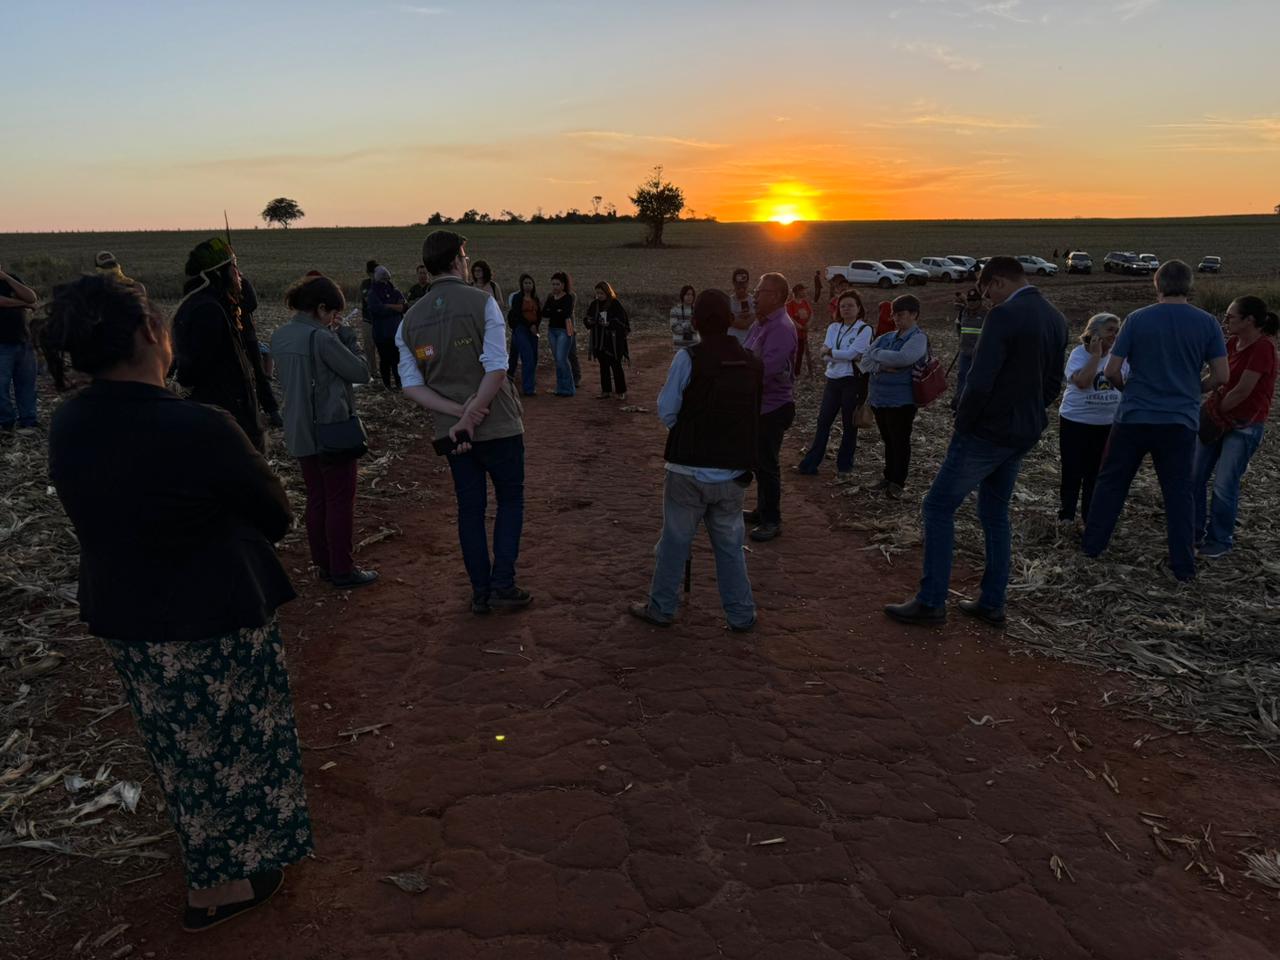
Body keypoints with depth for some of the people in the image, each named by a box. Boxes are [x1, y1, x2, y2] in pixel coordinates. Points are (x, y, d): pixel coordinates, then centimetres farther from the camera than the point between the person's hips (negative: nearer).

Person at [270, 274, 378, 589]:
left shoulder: (279, 336, 4)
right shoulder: (322, 338, -20)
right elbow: (361, 372, -13)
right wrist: (347, 335, -4)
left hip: (299, 431, 8)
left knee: (316, 500, 16)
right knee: (340, 502, 3)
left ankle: (324, 564, 25)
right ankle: (342, 571, 9)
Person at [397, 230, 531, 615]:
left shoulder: (410, 319, 4)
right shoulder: (482, 302, -10)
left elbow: (411, 386, -3)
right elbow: (496, 368, -20)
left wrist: (459, 412, -10)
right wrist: (470, 416, -16)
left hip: (451, 430, 4)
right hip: (498, 425, -4)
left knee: (470, 508, 13)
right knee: (510, 500, 13)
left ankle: (480, 594, 20)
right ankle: (503, 586, 8)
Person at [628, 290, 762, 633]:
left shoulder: (689, 358, -12)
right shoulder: (751, 364, 2)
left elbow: (667, 411, -9)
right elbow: (754, 416, 7)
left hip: (690, 471, -4)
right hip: (733, 474, 4)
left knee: (675, 541, 11)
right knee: (730, 544, 15)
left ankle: (661, 608, 23)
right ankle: (741, 614, 22)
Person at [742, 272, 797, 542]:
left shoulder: (781, 328, -21)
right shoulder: (762, 323, 11)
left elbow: (767, 369, -30)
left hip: (773, 407, -10)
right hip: (758, 404, 10)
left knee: (767, 464, -2)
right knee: (758, 460, 18)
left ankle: (772, 521, 9)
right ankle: (763, 510, 32)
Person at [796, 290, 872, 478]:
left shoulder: (864, 329, -5)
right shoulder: (833, 328, 8)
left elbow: (851, 353, -17)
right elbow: (825, 355, -4)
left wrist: (831, 352, -9)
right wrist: (846, 356, -16)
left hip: (854, 381, -4)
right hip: (833, 380, 5)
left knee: (849, 424, 5)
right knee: (823, 422, 7)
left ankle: (844, 466, 17)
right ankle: (810, 463, 13)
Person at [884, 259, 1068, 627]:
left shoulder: (1005, 316, -19)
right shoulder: (1056, 319, 9)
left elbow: (980, 383, -24)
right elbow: (1053, 384, 15)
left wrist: (962, 424, -10)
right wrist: (1027, 414, 16)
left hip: (988, 432, -9)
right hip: (1025, 435, 9)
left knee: (939, 507, 0)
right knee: (995, 513, 18)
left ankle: (930, 602, 2)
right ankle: (992, 603, 22)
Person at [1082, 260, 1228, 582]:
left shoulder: (1137, 319, -4)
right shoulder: (1207, 323, -2)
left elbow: (1112, 371, -6)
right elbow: (1221, 376, -3)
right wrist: (1192, 390, 15)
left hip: (1133, 418, -1)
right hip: (1181, 421, 1)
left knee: (1111, 482, 13)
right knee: (1179, 492, 9)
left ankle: (1092, 545, 21)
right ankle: (1184, 565, 14)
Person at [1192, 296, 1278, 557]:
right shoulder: (1233, 343, 5)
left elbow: (1243, 390, -20)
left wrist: (1217, 410, -8)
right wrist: (1213, 403, -7)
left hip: (1244, 426, -8)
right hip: (1219, 419, 8)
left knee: (1224, 485, -4)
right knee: (1195, 477, 8)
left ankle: (1220, 540, 12)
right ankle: (1194, 532, 22)